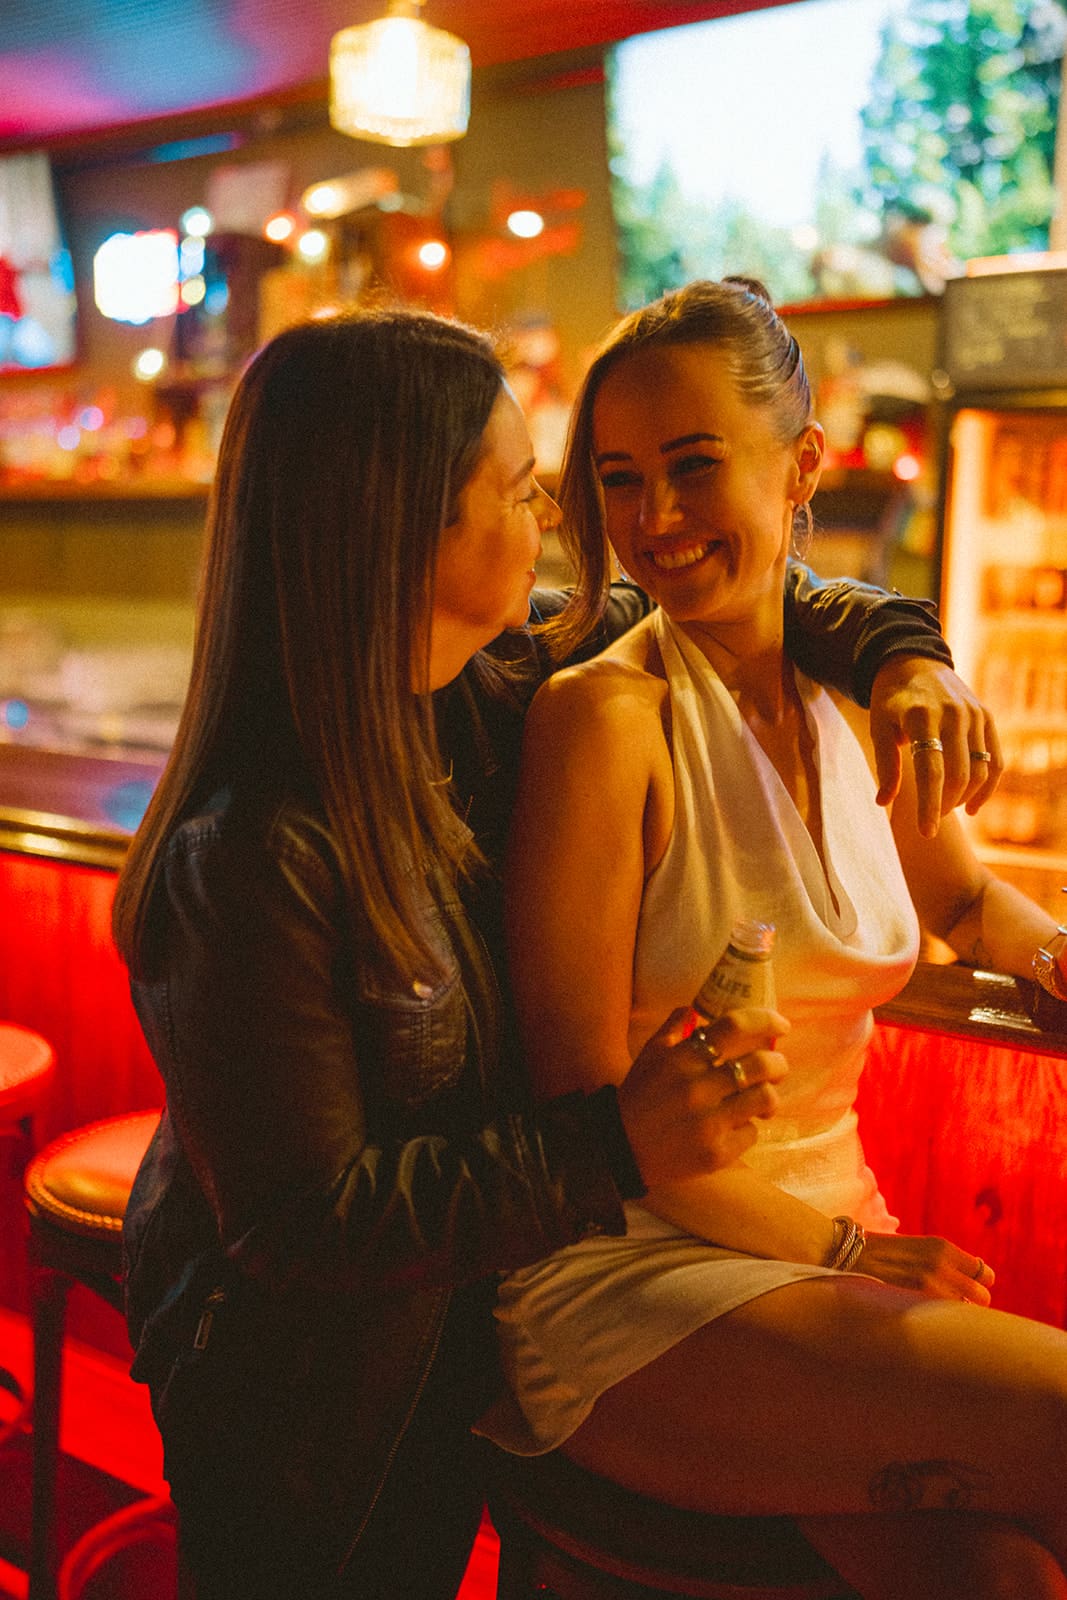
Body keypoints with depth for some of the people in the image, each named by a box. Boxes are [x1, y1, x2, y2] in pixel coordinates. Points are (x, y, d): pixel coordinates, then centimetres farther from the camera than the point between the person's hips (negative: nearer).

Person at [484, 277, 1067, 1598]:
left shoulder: (855, 704, 4)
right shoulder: (603, 714, -15)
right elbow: (581, 1095, -14)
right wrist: (832, 1242, -9)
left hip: (831, 1233, 6)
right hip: (623, 1279, -5)